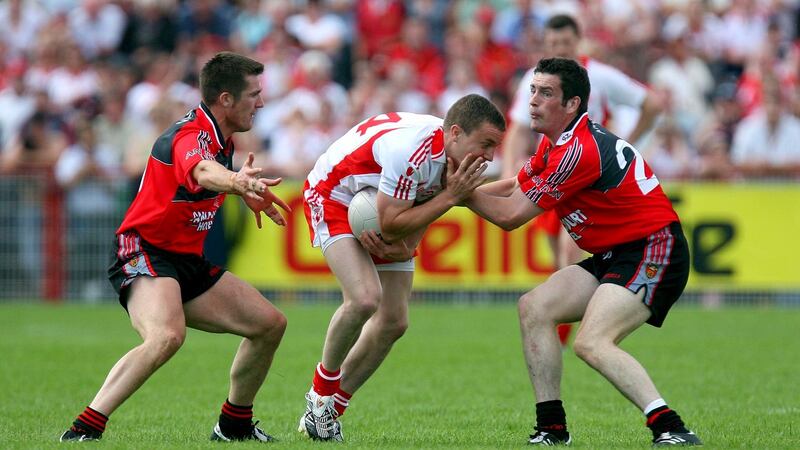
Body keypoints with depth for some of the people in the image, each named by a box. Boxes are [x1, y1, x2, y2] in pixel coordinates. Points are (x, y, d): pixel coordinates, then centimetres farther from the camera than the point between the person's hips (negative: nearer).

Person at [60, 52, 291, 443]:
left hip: (188, 263, 10)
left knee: (270, 324, 10)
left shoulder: (221, 137, 11)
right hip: (144, 254, -10)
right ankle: (83, 430, -35)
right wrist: (237, 182, -68)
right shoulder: (190, 136, -21)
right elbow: (204, 172, -47)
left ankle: (234, 424, 26)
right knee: (167, 336, -36)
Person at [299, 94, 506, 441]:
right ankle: (323, 387, -3)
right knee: (364, 298, -28)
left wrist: (399, 247, -28)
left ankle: (331, 408, 21)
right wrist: (450, 196, -33)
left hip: (382, 210, 8)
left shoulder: (456, 159, -12)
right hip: (333, 196, -8)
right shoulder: (411, 150, -38)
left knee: (394, 323, 4)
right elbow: (391, 225, -32)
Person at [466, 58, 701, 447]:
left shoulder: (579, 151, -21)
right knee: (534, 308, 3)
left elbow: (511, 215, -15)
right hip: (615, 255, 10)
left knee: (592, 343, -26)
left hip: (654, 251, -10)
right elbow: (512, 187, 21)